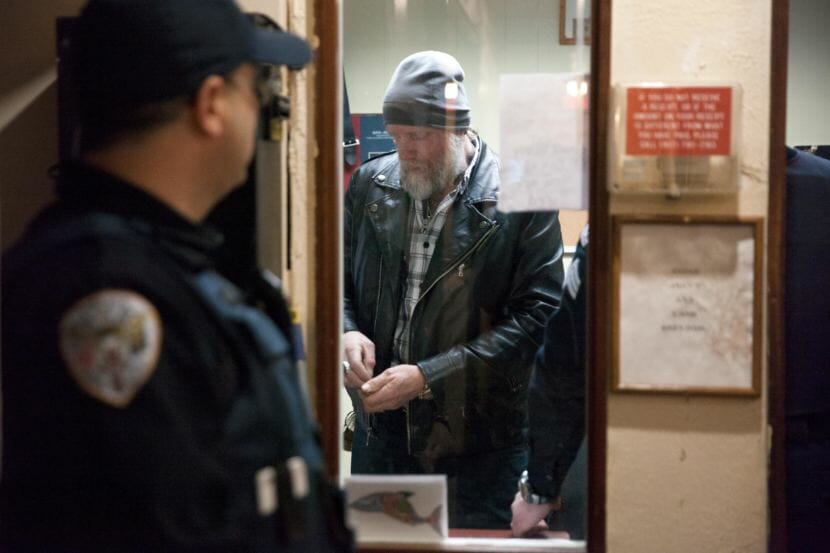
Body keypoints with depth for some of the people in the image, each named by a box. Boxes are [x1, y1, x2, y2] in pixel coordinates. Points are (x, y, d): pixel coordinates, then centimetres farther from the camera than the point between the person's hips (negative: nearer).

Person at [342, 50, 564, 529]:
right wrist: (347, 332, -9)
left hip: (479, 443, -4)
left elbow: (537, 316, -15)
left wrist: (429, 377, -20)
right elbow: (338, 281, 15)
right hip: (380, 433, 4)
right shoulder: (370, 184, 4)